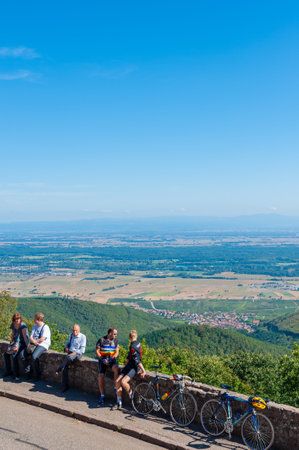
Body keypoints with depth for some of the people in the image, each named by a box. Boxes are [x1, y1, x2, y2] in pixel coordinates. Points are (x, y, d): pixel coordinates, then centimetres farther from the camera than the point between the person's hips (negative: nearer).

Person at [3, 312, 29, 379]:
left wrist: (27, 346, -25)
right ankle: (8, 371, 10)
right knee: (6, 354, -6)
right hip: (16, 342, 8)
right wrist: (11, 342, 1)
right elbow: (12, 335, 16)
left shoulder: (23, 325, -18)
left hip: (23, 343, -8)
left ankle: (16, 374, -12)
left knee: (14, 355, -25)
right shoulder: (13, 325, 4)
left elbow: (24, 336, -21)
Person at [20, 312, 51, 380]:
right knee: (22, 353, -9)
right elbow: (31, 337, 10)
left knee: (34, 356, -31)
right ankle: (27, 372, -1)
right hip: (33, 344, 8)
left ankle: (36, 375, -12)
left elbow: (42, 339, -18)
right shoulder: (35, 327, 17)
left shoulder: (45, 327, -10)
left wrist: (34, 341, -3)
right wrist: (34, 342, -12)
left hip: (42, 345, -8)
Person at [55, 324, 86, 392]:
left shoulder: (83, 337, -4)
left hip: (77, 353, -5)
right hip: (70, 353, 5)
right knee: (66, 367, -17)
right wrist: (66, 347, 7)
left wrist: (74, 353, -18)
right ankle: (65, 386, -12)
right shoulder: (71, 335, 14)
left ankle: (59, 369, -20)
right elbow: (67, 343, 30)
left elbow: (82, 350, -7)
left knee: (69, 358, -38)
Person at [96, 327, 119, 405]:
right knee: (100, 377, -14)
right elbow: (97, 351, -1)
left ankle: (116, 387, -18)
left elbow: (117, 352, 4)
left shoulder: (116, 341, 8)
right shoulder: (101, 340, -1)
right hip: (103, 359, -1)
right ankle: (102, 396, 3)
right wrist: (102, 359, -12)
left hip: (112, 359, 1)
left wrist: (112, 358, -14)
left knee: (116, 369, -32)